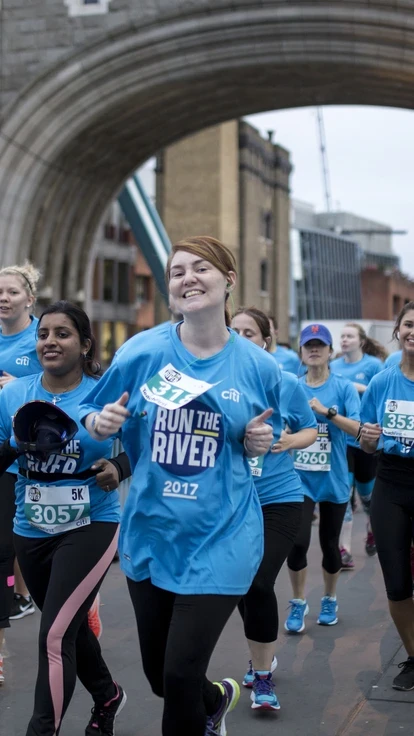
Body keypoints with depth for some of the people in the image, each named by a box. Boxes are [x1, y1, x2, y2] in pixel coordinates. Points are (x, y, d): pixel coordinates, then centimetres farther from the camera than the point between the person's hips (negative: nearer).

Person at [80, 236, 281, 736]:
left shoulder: (257, 366, -4)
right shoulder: (141, 352, -6)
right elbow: (92, 415, 4)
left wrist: (260, 442, -10)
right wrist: (100, 424, -18)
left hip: (220, 539, -2)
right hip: (149, 534, 3)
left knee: (180, 676, -4)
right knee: (158, 674, 16)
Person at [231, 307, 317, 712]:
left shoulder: (287, 383, -5)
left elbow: (310, 430, 7)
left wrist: (290, 441, -13)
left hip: (279, 499, -2)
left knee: (258, 584, -13)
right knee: (242, 586, 13)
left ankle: (262, 675, 6)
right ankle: (261, 660, 37)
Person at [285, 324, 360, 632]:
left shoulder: (344, 387, -4)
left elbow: (356, 428, -15)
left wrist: (326, 411, -25)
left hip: (333, 479, 0)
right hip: (299, 478, 1)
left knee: (330, 544, 11)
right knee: (298, 542, -10)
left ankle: (330, 600, 34)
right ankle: (299, 603, 10)